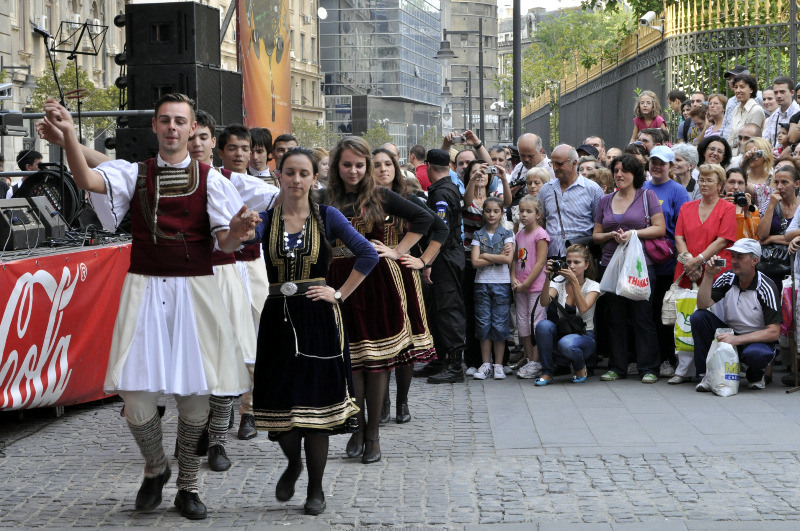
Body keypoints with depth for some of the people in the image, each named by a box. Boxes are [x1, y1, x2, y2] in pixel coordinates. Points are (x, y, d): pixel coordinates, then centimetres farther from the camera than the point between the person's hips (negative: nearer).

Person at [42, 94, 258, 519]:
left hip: (194, 289, 0)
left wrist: (236, 233, -25)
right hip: (145, 288, 0)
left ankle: (188, 487, 21)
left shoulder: (209, 179, 5)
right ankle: (155, 469, 22)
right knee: (136, 392, -7)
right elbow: (87, 179, -12)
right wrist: (68, 134, -28)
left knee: (194, 392, 2)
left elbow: (224, 242, -1)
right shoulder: (134, 175, 7)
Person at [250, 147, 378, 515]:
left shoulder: (327, 217, 2)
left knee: (316, 403, 1)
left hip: (318, 320, -1)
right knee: (280, 402, 4)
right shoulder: (265, 219, 5)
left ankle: (316, 489, 15)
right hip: (277, 319, 1)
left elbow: (367, 254, -3)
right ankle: (293, 462, 35)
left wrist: (340, 294, -6)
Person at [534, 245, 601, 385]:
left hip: (583, 336, -3)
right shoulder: (559, 282, 2)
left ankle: (580, 369, -2)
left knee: (566, 343, -37)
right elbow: (544, 302, -18)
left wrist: (574, 281, -30)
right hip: (560, 333, 3)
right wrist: (548, 278, -30)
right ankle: (547, 372, -16)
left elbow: (583, 309, -24)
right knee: (543, 325, -31)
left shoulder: (592, 286, -3)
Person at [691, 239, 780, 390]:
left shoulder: (766, 288, -16)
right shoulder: (727, 279, -4)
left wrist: (736, 340, -28)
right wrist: (709, 275, -23)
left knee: (755, 354, -39)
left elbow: (773, 332, -20)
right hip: (729, 334, 4)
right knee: (698, 317, -18)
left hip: (758, 340, -4)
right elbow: (703, 305, -12)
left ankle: (755, 376, 0)